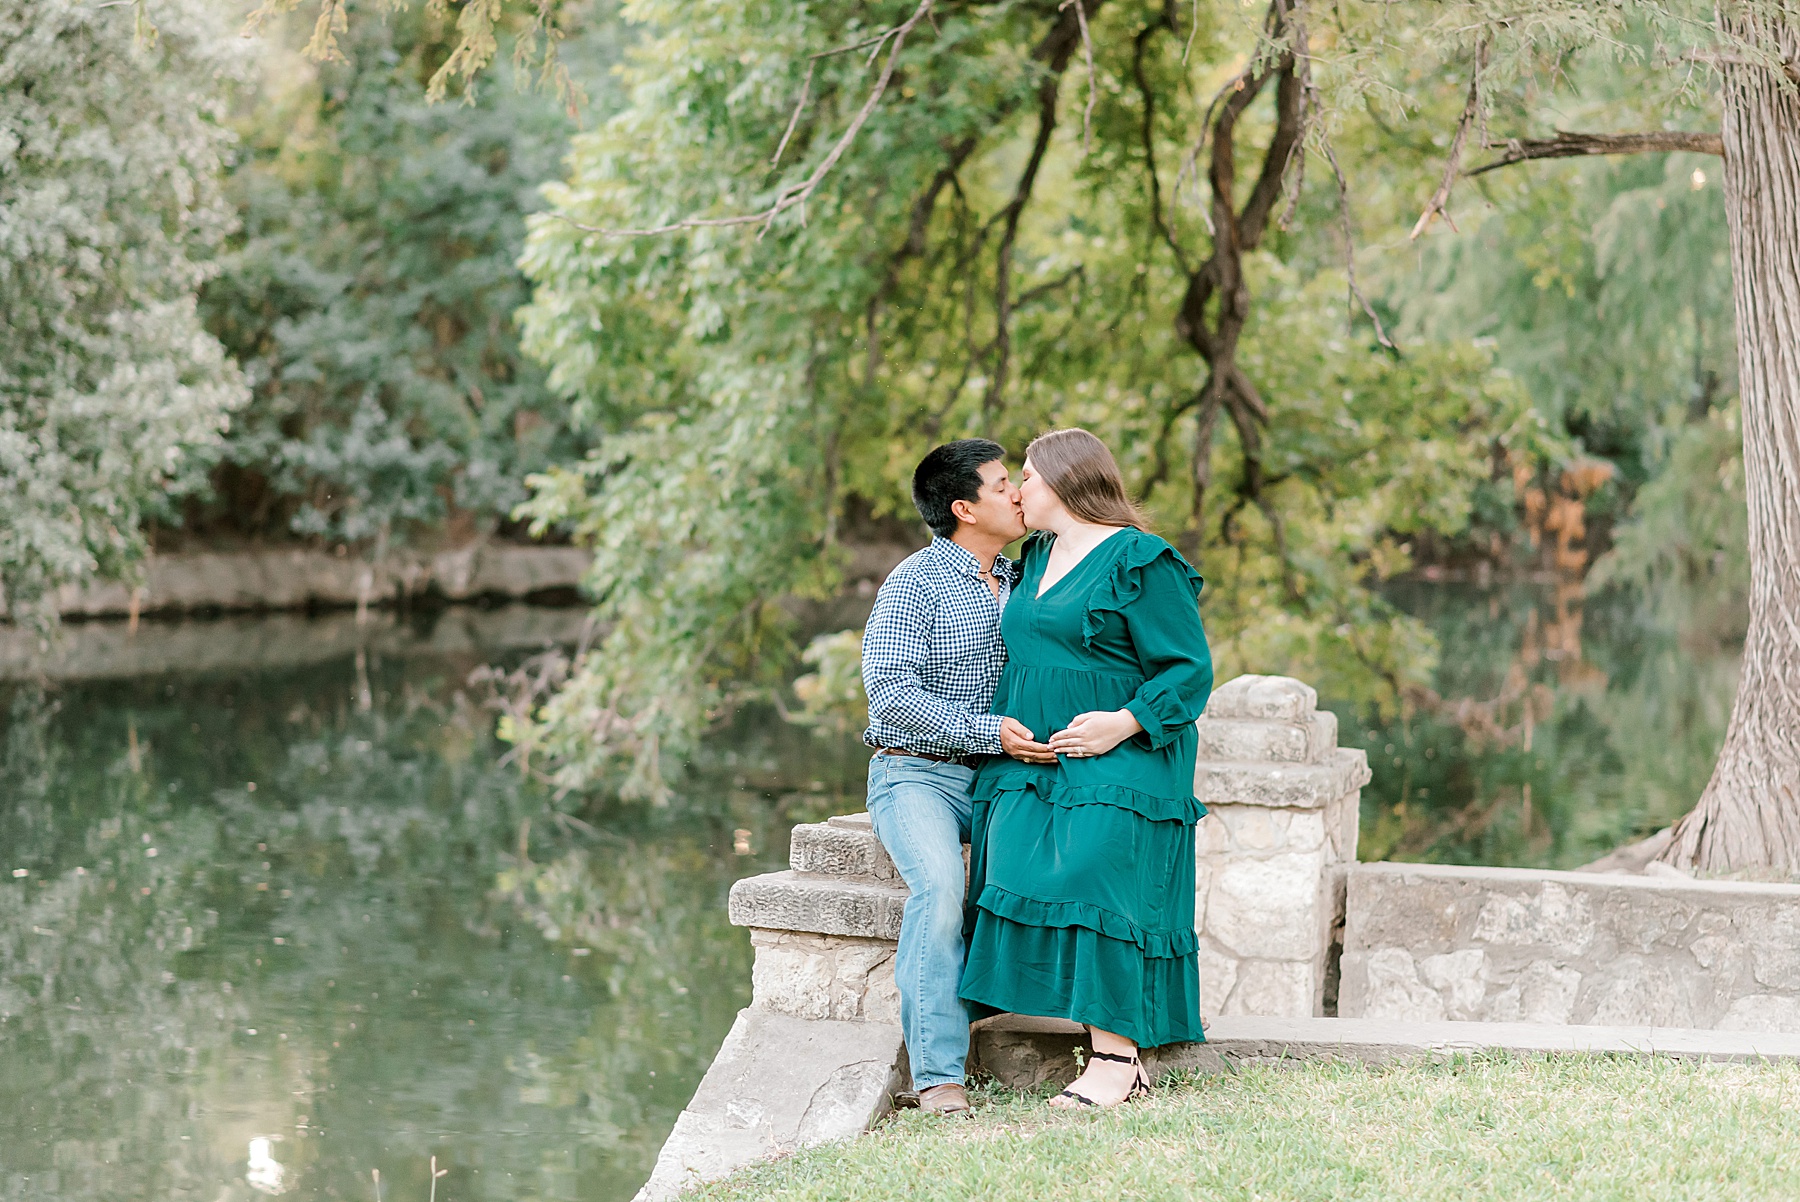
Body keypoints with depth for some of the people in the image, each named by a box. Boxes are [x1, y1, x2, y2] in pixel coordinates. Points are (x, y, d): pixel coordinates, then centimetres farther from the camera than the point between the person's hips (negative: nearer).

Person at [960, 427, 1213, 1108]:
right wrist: (1005, 732, 14)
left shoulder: (1140, 564, -7)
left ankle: (1116, 1059, -9)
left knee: (1097, 892, -16)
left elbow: (1190, 669, -8)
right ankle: (1118, 1058, -1)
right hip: (1031, 765, 7)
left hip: (1115, 765, -7)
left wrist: (1123, 723, -20)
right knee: (1025, 888, -5)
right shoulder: (1033, 561, 17)